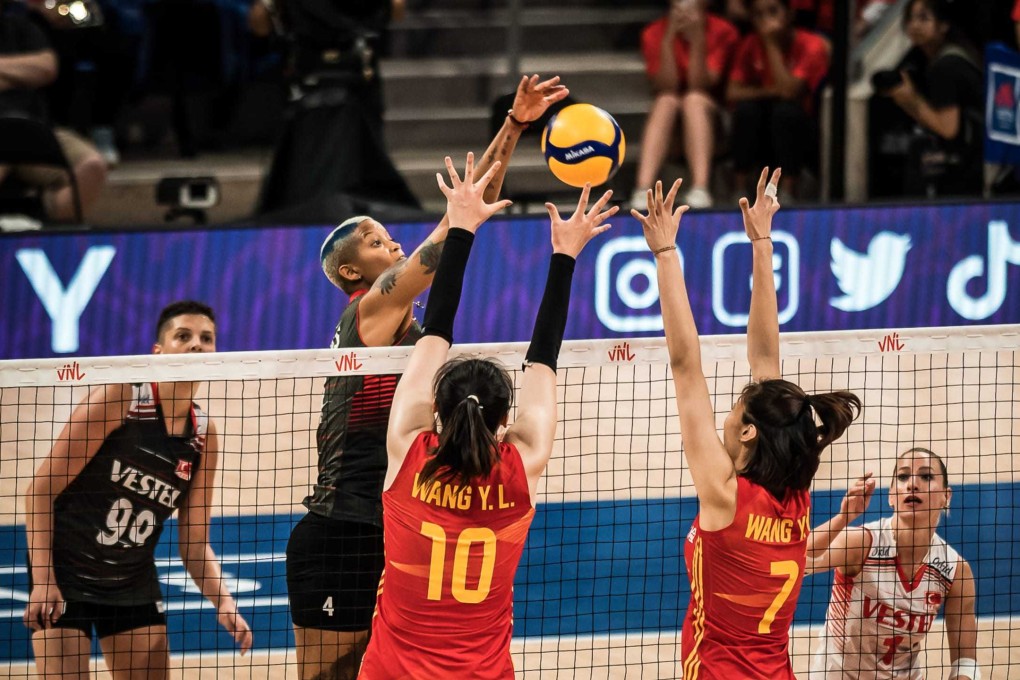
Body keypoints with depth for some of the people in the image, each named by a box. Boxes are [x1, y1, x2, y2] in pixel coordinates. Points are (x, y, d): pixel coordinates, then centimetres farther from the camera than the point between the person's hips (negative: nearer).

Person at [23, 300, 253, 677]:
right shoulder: (119, 398, -12)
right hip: (66, 572, -5)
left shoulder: (204, 433, 3)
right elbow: (41, 489, -12)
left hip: (135, 583, 5)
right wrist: (42, 580, -19)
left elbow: (195, 543, 7)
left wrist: (223, 602, -10)